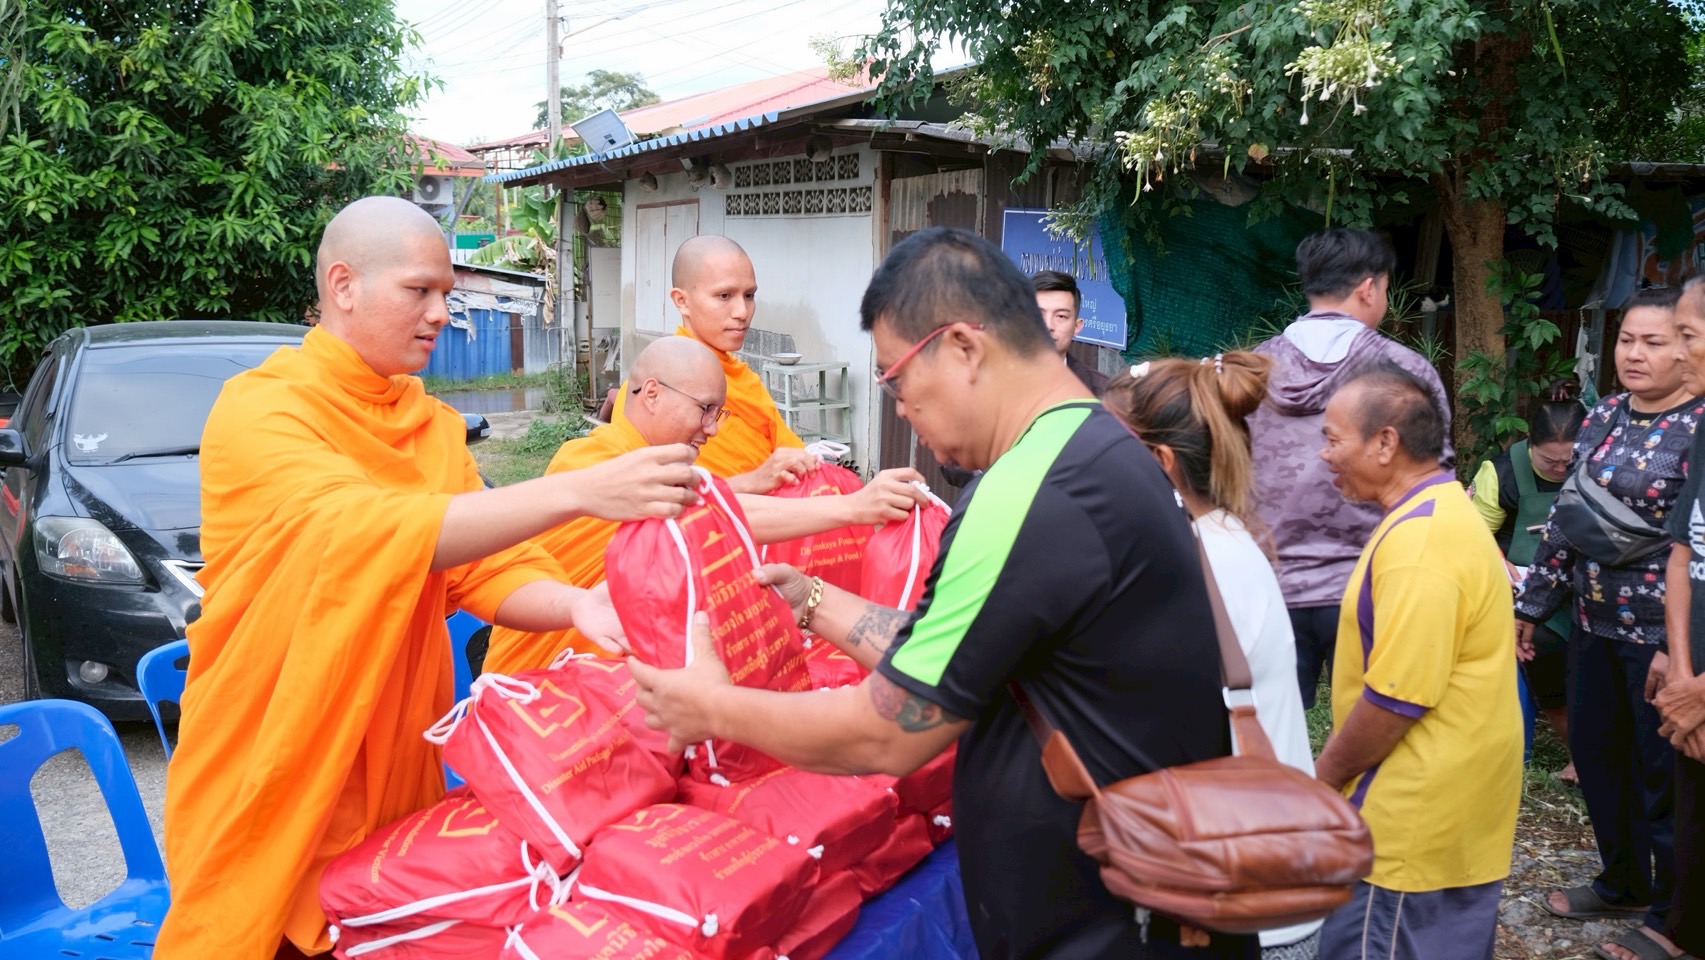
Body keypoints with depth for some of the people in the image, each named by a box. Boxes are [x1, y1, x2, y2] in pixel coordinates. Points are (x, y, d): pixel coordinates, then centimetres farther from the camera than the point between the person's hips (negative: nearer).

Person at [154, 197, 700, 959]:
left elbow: (485, 569, 1)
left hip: (398, 766, 6)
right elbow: (369, 531, -32)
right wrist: (576, 491, -39)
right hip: (272, 781, -6)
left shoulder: (435, 425, 6)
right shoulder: (259, 410, -16)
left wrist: (575, 604, -20)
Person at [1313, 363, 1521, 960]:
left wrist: (1321, 777, -10)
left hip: (1418, 822, -10)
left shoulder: (1419, 541, -24)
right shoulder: (1441, 514, 10)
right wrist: (1337, 767, 18)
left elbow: (1396, 699, -25)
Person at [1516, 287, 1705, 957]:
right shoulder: (1604, 416, 7)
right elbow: (1567, 515, 13)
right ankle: (1623, 882, 39)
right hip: (1596, 622, 7)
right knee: (1594, 751, 17)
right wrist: (1533, 602, 15)